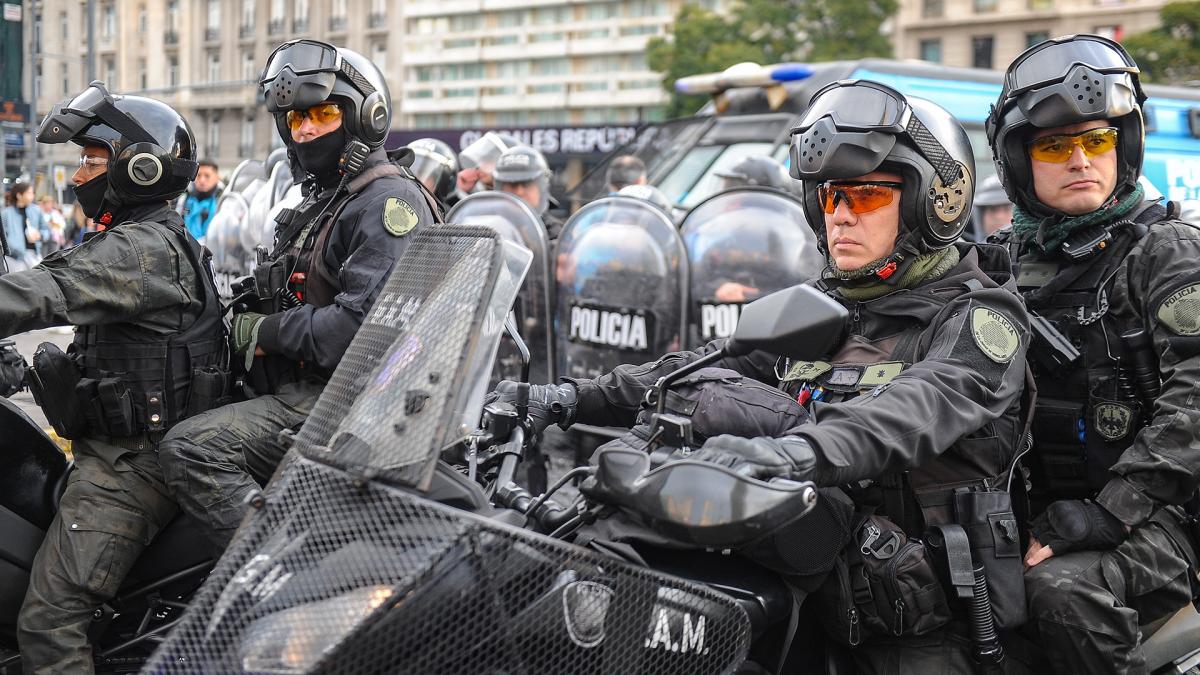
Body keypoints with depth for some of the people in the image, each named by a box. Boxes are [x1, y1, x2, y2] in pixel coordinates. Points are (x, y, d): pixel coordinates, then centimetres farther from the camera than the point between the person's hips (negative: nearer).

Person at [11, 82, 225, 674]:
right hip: (115, 450, 11)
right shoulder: (156, 240, 19)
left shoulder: (142, 248, -16)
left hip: (132, 463, -11)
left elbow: (43, 295, -29)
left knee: (48, 620, -16)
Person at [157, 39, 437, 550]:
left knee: (190, 450, -24)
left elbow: (365, 320, -22)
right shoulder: (315, 206, 25)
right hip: (301, 391, 11)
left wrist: (268, 332, -11)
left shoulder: (389, 198, -9)